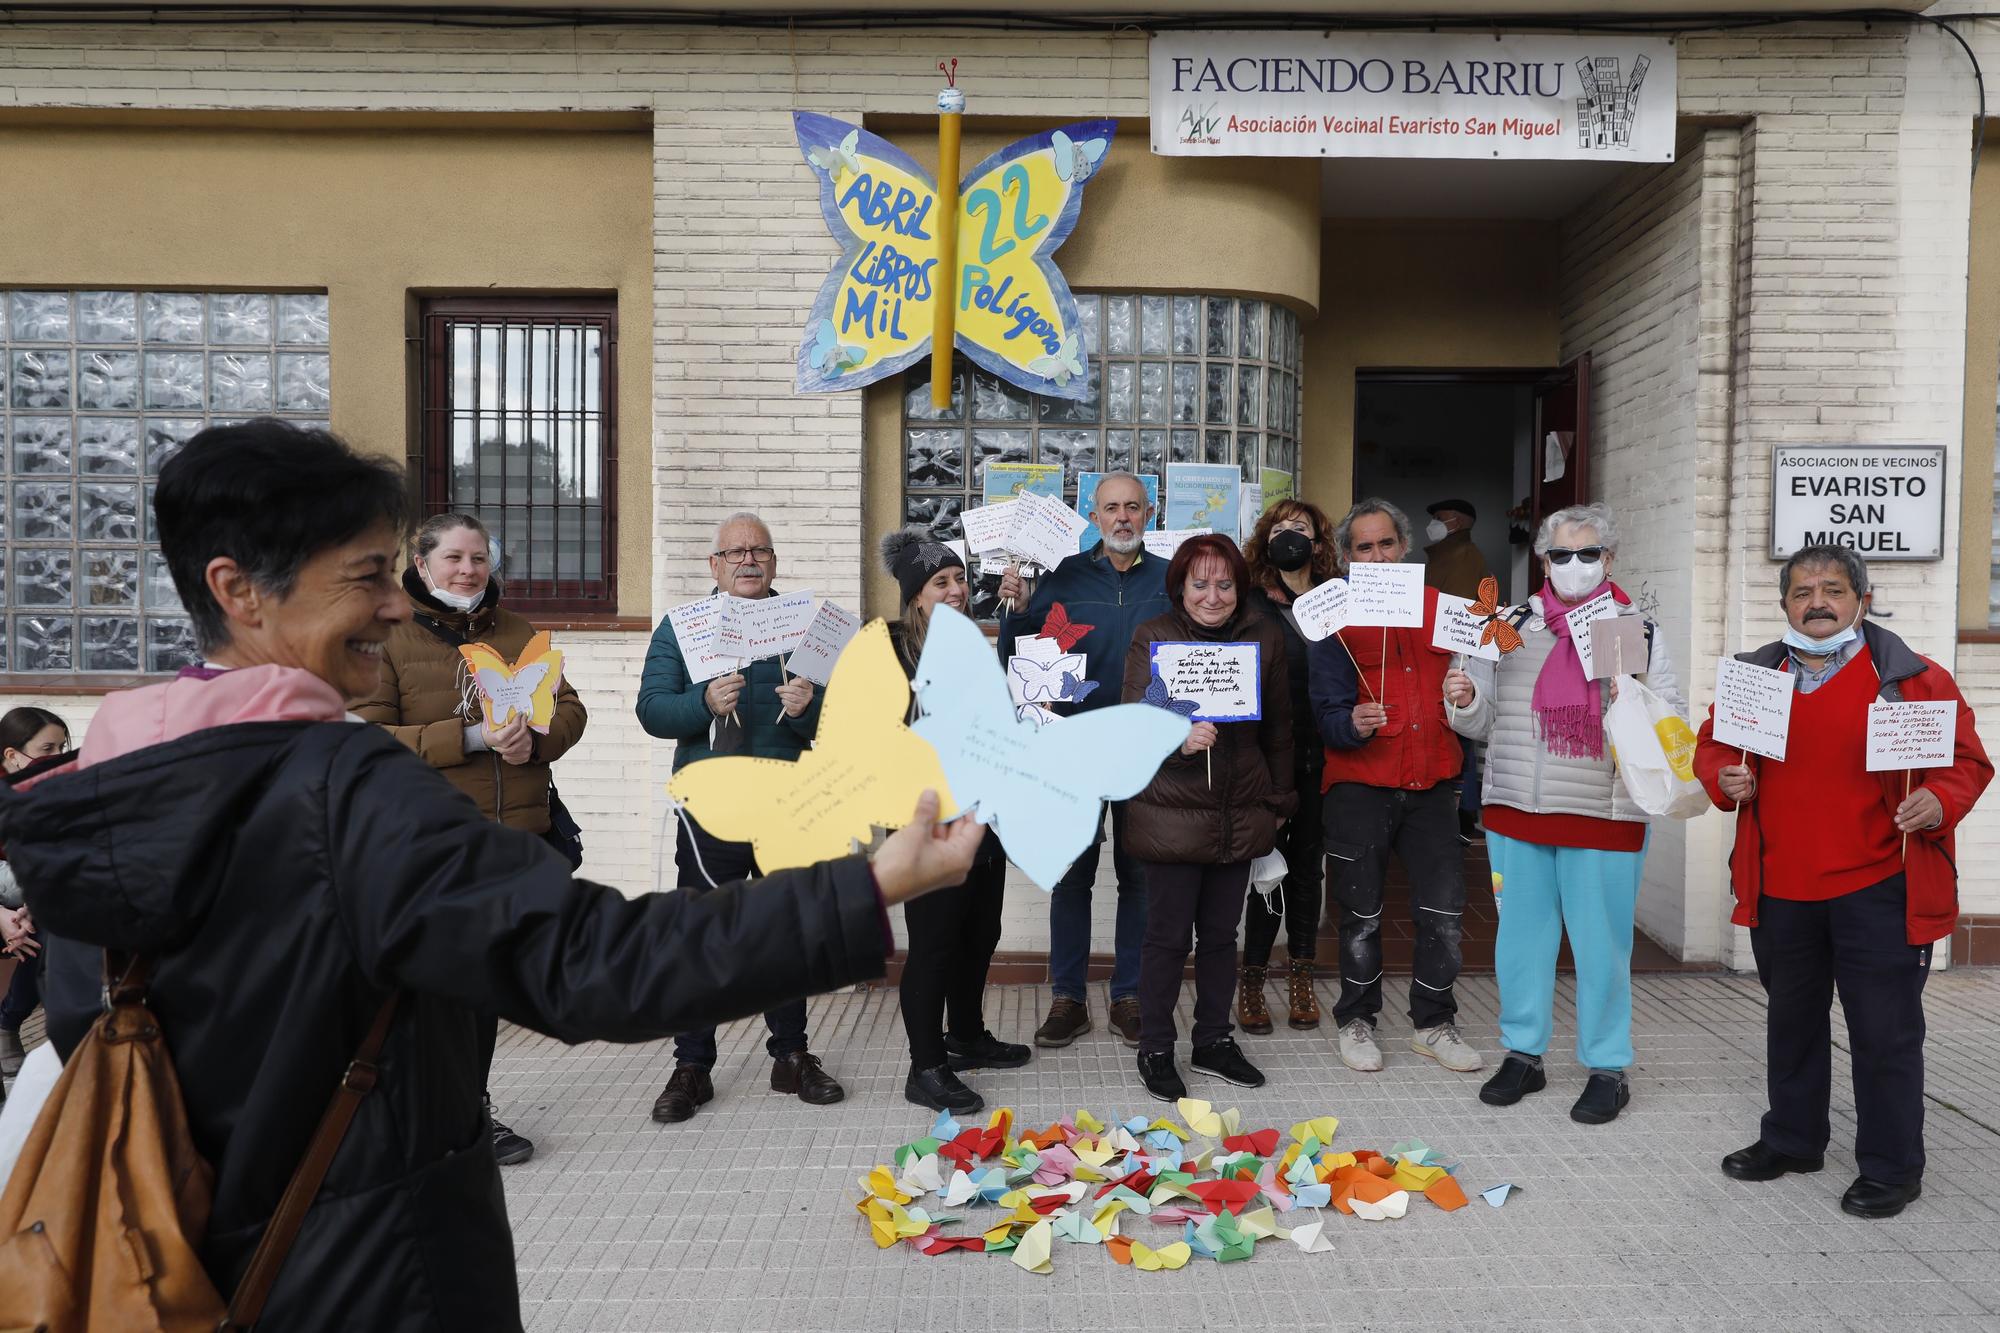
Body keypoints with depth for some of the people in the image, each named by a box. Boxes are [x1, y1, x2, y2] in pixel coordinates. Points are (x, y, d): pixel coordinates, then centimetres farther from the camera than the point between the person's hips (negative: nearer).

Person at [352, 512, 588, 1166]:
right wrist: (471, 737, -22)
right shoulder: (390, 637, -3)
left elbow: (569, 709, 8)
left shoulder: (517, 633, 10)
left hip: (513, 834, 5)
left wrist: (534, 738, -14)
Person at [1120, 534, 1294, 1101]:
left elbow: (1278, 727, 13)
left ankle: (1214, 1042, 30)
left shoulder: (1264, 637, 6)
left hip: (1240, 816, 4)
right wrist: (1177, 739, -29)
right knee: (1168, 938, 3)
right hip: (1171, 815, -3)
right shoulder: (1152, 638, -3)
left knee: (1221, 934, 14)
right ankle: (1155, 1052, 19)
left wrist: (1280, 801, 16)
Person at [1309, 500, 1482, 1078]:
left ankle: (1434, 1023, 21)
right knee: (1362, 913, 7)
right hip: (1359, 787, -3)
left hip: (1431, 783, 3)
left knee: (1443, 909, 4)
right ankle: (1356, 1020, 24)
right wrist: (1353, 725, -29)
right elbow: (1326, 711, -11)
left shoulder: (1439, 608, 8)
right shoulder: (1335, 619, -2)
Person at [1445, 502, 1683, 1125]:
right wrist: (1464, 701, -11)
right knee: (1522, 933, 10)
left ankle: (1608, 1068, 20)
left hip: (1604, 816, -2)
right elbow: (1481, 723, 10)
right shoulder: (1512, 627, 7)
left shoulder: (1640, 630, 4)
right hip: (1516, 812, 2)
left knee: (1602, 942, 4)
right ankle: (1523, 1055, 25)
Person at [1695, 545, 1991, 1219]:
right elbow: (1712, 743, 14)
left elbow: (1967, 759, -2)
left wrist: (1939, 802, -21)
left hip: (1877, 891, -4)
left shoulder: (1911, 678, -5)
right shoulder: (1755, 675, 6)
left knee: (1885, 1030, 4)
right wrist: (1725, 778, -7)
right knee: (1791, 1020, 18)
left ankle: (1891, 1168, 20)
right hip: (1780, 891, 4)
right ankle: (1791, 1139, 35)